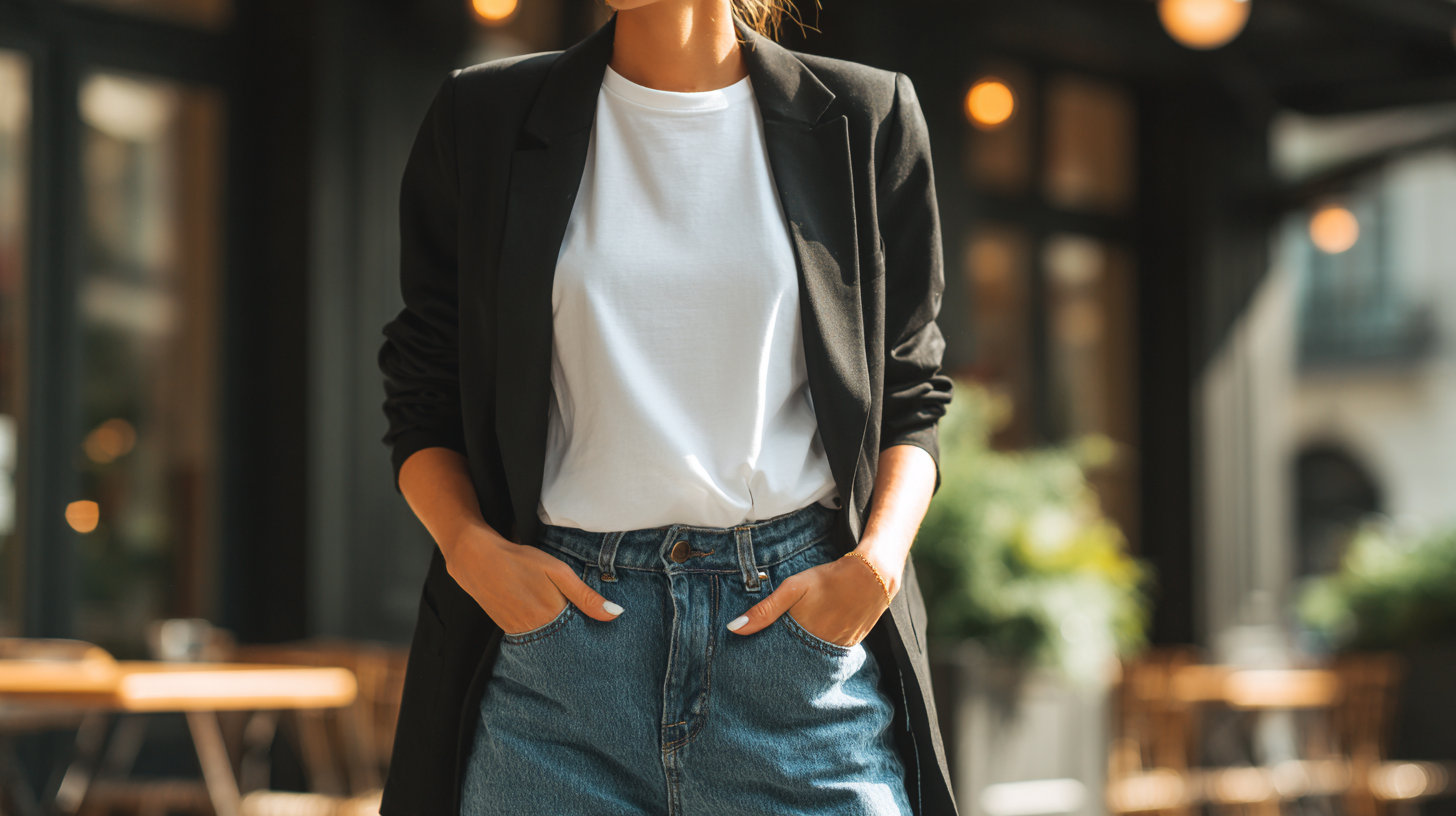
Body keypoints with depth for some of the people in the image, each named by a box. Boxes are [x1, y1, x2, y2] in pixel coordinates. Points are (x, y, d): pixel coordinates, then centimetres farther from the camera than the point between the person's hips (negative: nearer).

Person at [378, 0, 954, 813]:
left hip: (796, 612, 0)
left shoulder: (865, 118, 7)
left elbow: (909, 401, 9)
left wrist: (876, 562, -7)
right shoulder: (483, 121, 8)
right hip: (560, 614, 1)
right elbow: (422, 404, 10)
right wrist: (469, 546, -8)